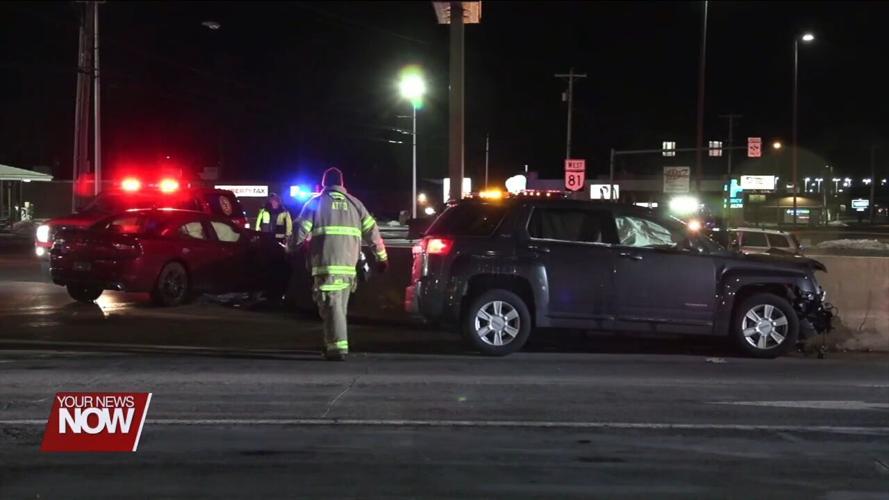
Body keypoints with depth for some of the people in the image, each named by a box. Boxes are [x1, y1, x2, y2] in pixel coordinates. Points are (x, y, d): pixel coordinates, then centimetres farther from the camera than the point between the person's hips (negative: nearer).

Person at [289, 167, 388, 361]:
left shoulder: (316, 202, 7)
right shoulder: (354, 204, 15)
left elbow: (300, 230, 1)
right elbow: (372, 231, 15)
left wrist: (291, 250, 15)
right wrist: (382, 257, 22)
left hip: (326, 265, -4)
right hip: (349, 265, 4)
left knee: (331, 306, -8)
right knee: (340, 306, 16)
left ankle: (337, 347, -17)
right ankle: (333, 344, 22)